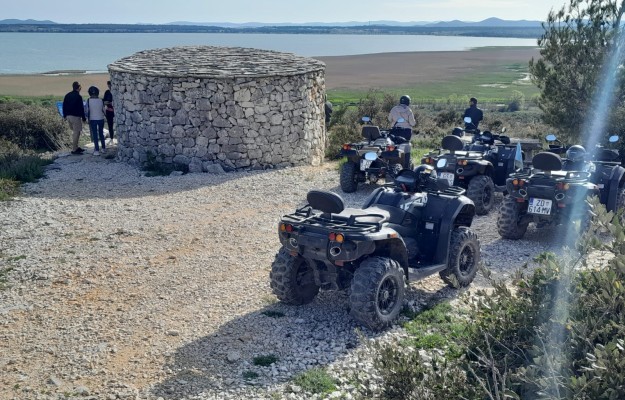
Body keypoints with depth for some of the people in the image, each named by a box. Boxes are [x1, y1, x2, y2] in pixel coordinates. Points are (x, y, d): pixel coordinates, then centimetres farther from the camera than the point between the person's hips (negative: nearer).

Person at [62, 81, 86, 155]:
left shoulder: (67, 95, 10)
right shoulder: (78, 96, -13)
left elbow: (64, 106, 15)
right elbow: (81, 108, -13)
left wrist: (65, 116, 22)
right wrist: (83, 118, -7)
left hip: (68, 116, 8)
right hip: (76, 116, -8)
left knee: (74, 131, 19)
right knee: (76, 132, -3)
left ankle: (76, 147, 24)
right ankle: (74, 149, -4)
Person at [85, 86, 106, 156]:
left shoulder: (89, 100, -10)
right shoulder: (101, 100, -4)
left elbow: (87, 111, -7)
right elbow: (103, 110, 1)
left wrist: (88, 117, 10)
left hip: (93, 119, -2)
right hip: (101, 119, 2)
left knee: (95, 134, 2)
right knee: (101, 133, 17)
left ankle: (97, 150, -3)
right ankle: (103, 148, 22)